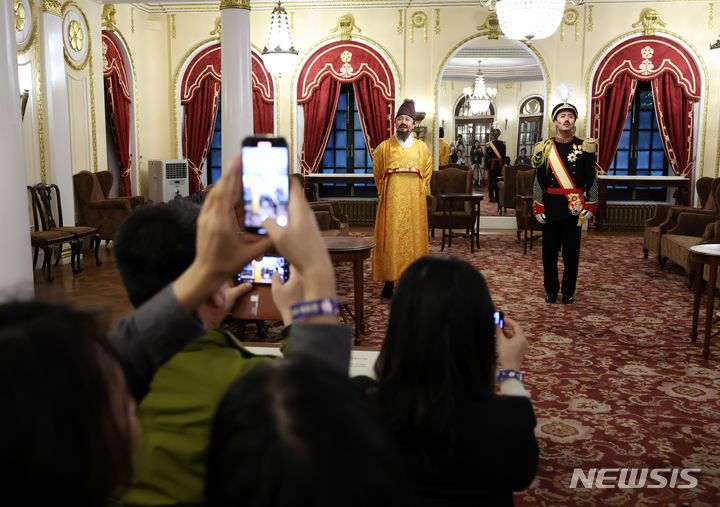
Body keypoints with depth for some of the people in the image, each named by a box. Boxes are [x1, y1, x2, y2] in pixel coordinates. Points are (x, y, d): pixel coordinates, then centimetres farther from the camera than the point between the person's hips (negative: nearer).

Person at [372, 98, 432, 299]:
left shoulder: (422, 148, 8)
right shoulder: (384, 147, 5)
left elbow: (427, 174, 15)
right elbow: (377, 173, 13)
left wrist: (419, 194, 7)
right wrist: (384, 192, 8)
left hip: (414, 201, 1)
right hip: (391, 200, -1)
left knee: (413, 237, 2)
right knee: (389, 238, -3)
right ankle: (389, 281, 3)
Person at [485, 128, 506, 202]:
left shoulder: (489, 144, -10)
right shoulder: (502, 144, 3)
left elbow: (487, 156, -6)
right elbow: (504, 156, 8)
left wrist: (486, 166, 3)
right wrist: (502, 165, 16)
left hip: (492, 165, -4)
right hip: (500, 165, 4)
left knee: (491, 181, 3)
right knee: (498, 181, 10)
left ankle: (491, 198, 1)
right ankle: (497, 198, 11)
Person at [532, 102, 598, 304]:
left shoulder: (584, 147, 3)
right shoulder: (545, 148, 5)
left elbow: (591, 179, 3)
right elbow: (539, 180, 4)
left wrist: (589, 206, -3)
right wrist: (539, 208, -2)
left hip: (575, 206, -1)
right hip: (551, 206, 1)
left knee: (572, 250, 5)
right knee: (549, 251, 5)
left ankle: (568, 291, 18)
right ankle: (551, 290, 18)